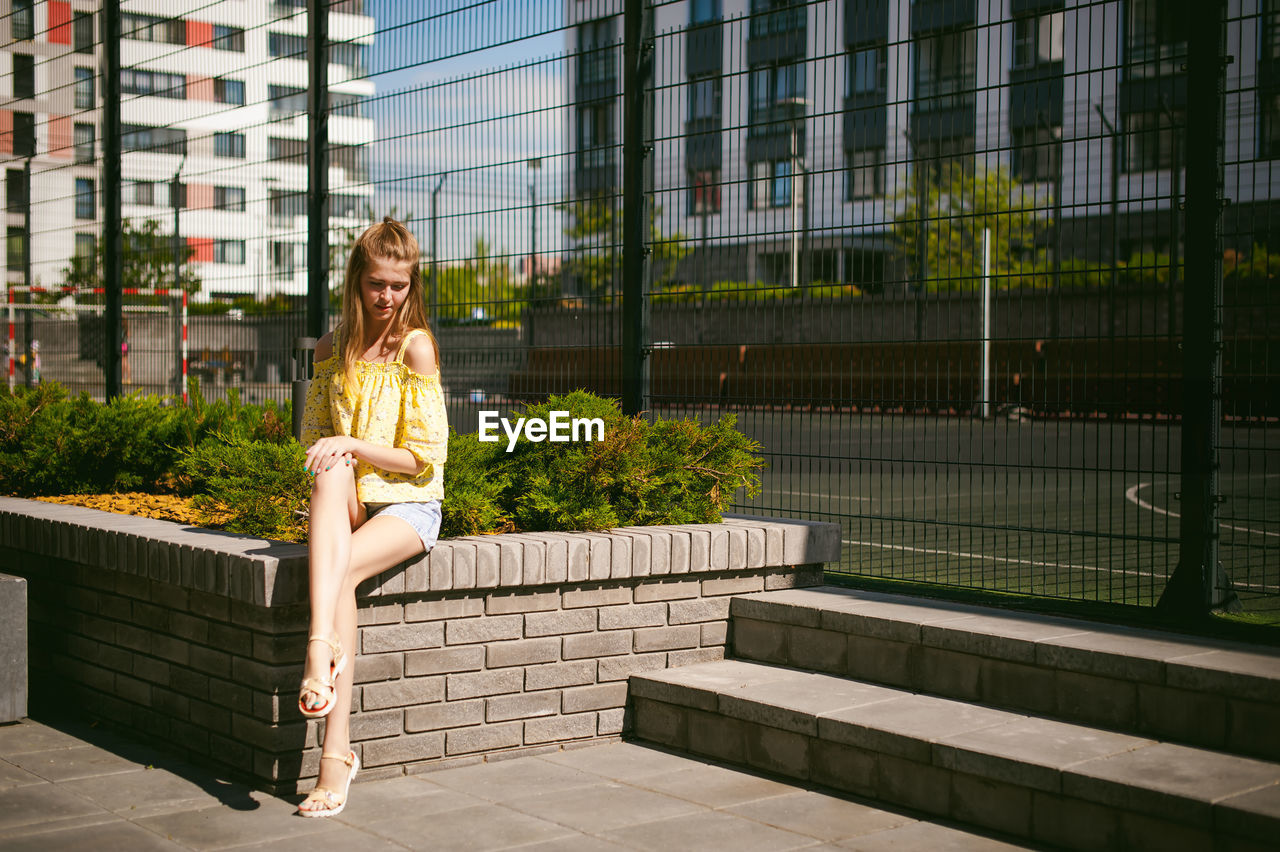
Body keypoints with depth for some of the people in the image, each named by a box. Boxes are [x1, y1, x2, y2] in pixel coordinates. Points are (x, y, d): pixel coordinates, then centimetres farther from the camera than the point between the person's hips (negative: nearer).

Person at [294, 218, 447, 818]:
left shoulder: (415, 347, -5)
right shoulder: (332, 348, 10)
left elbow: (426, 456, -7)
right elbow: (314, 436, 13)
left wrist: (352, 445, -19)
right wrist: (337, 474, -8)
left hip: (408, 505, -3)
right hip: (347, 503, 4)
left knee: (340, 572, -33)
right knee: (332, 472, -34)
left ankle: (335, 754, -32)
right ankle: (324, 648, -50)